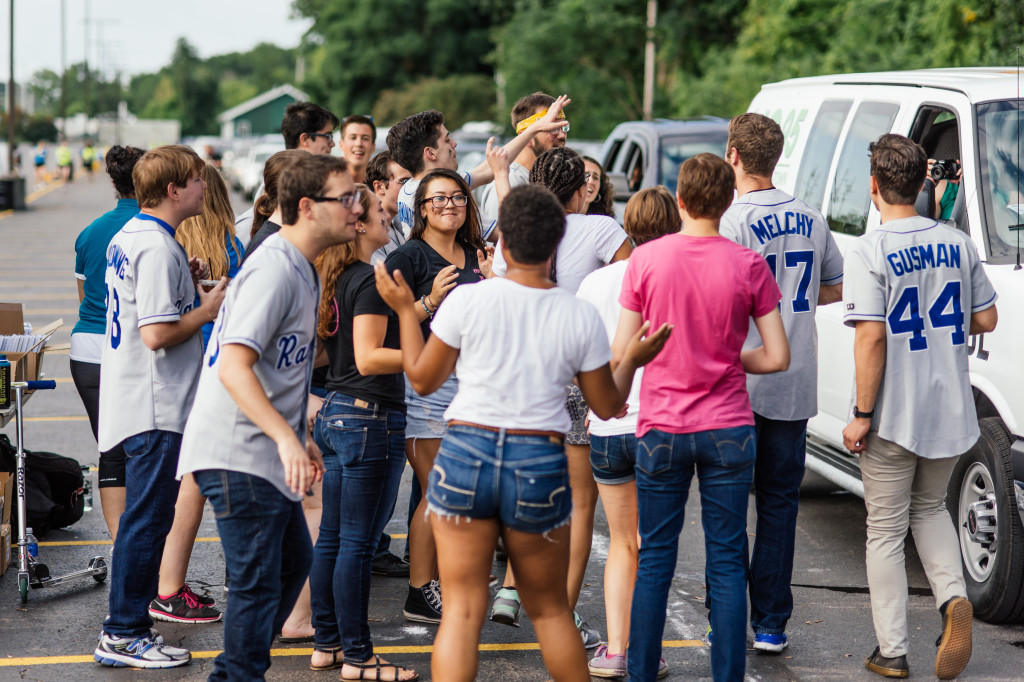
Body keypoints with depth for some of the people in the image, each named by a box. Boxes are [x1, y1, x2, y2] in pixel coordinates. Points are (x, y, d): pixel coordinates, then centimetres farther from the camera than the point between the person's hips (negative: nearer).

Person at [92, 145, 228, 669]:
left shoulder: (127, 236, 12)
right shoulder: (158, 248, -19)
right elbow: (157, 334, -24)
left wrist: (185, 284, 11)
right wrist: (207, 310, -11)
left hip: (133, 403, 10)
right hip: (155, 409, -10)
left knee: (143, 516, 17)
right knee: (147, 518, -3)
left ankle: (126, 624, 26)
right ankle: (124, 636, 3)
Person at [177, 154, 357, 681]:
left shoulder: (300, 270, 15)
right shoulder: (274, 269, -18)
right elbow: (234, 367, -27)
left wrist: (298, 437, 24)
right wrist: (286, 437, -36)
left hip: (266, 453, 11)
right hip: (238, 455, -11)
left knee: (293, 562, 20)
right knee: (258, 583, -6)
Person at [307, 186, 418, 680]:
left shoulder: (333, 279, 12)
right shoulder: (370, 280, -15)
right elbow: (368, 358, -21)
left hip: (334, 414, 9)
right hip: (370, 417, -9)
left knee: (331, 538, 13)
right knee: (358, 542, -4)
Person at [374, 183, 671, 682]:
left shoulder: (466, 300, -5)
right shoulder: (581, 317, -1)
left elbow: (422, 379, 6)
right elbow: (607, 406, 8)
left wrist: (405, 310, 18)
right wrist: (631, 359, 27)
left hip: (465, 455, -1)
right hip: (540, 465, 1)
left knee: (461, 611, 3)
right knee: (550, 609, 18)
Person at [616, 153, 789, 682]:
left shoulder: (646, 259, -5)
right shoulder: (748, 266, -5)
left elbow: (621, 353, -3)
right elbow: (777, 357, -4)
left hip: (662, 427, 0)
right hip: (729, 429, 0)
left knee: (654, 559, 9)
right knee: (727, 560, 6)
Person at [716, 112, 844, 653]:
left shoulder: (732, 223, -13)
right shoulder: (810, 219, 6)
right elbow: (836, 288, 17)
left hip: (739, 384, -5)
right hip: (795, 385, 5)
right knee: (779, 502, 10)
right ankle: (771, 624, 11)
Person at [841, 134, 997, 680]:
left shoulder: (870, 252, -15)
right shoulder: (957, 244, 1)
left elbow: (871, 337, -20)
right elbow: (986, 319, 8)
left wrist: (861, 416, -14)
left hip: (893, 417, -5)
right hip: (951, 411, 5)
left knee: (886, 531, 8)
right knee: (930, 510, 25)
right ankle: (953, 599, 2)